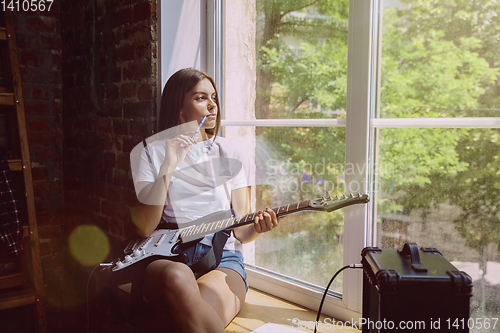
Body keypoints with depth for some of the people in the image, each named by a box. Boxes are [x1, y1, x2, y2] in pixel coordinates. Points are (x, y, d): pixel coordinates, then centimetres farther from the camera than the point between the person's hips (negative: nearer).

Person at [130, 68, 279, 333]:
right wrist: (168, 167, -13)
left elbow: (239, 231, 10)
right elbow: (143, 228, -3)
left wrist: (257, 227, -14)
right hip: (166, 256, 1)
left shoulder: (229, 153, 12)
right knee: (177, 278, -37)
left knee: (202, 309, -35)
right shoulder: (151, 152, 9)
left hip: (222, 256, 0)